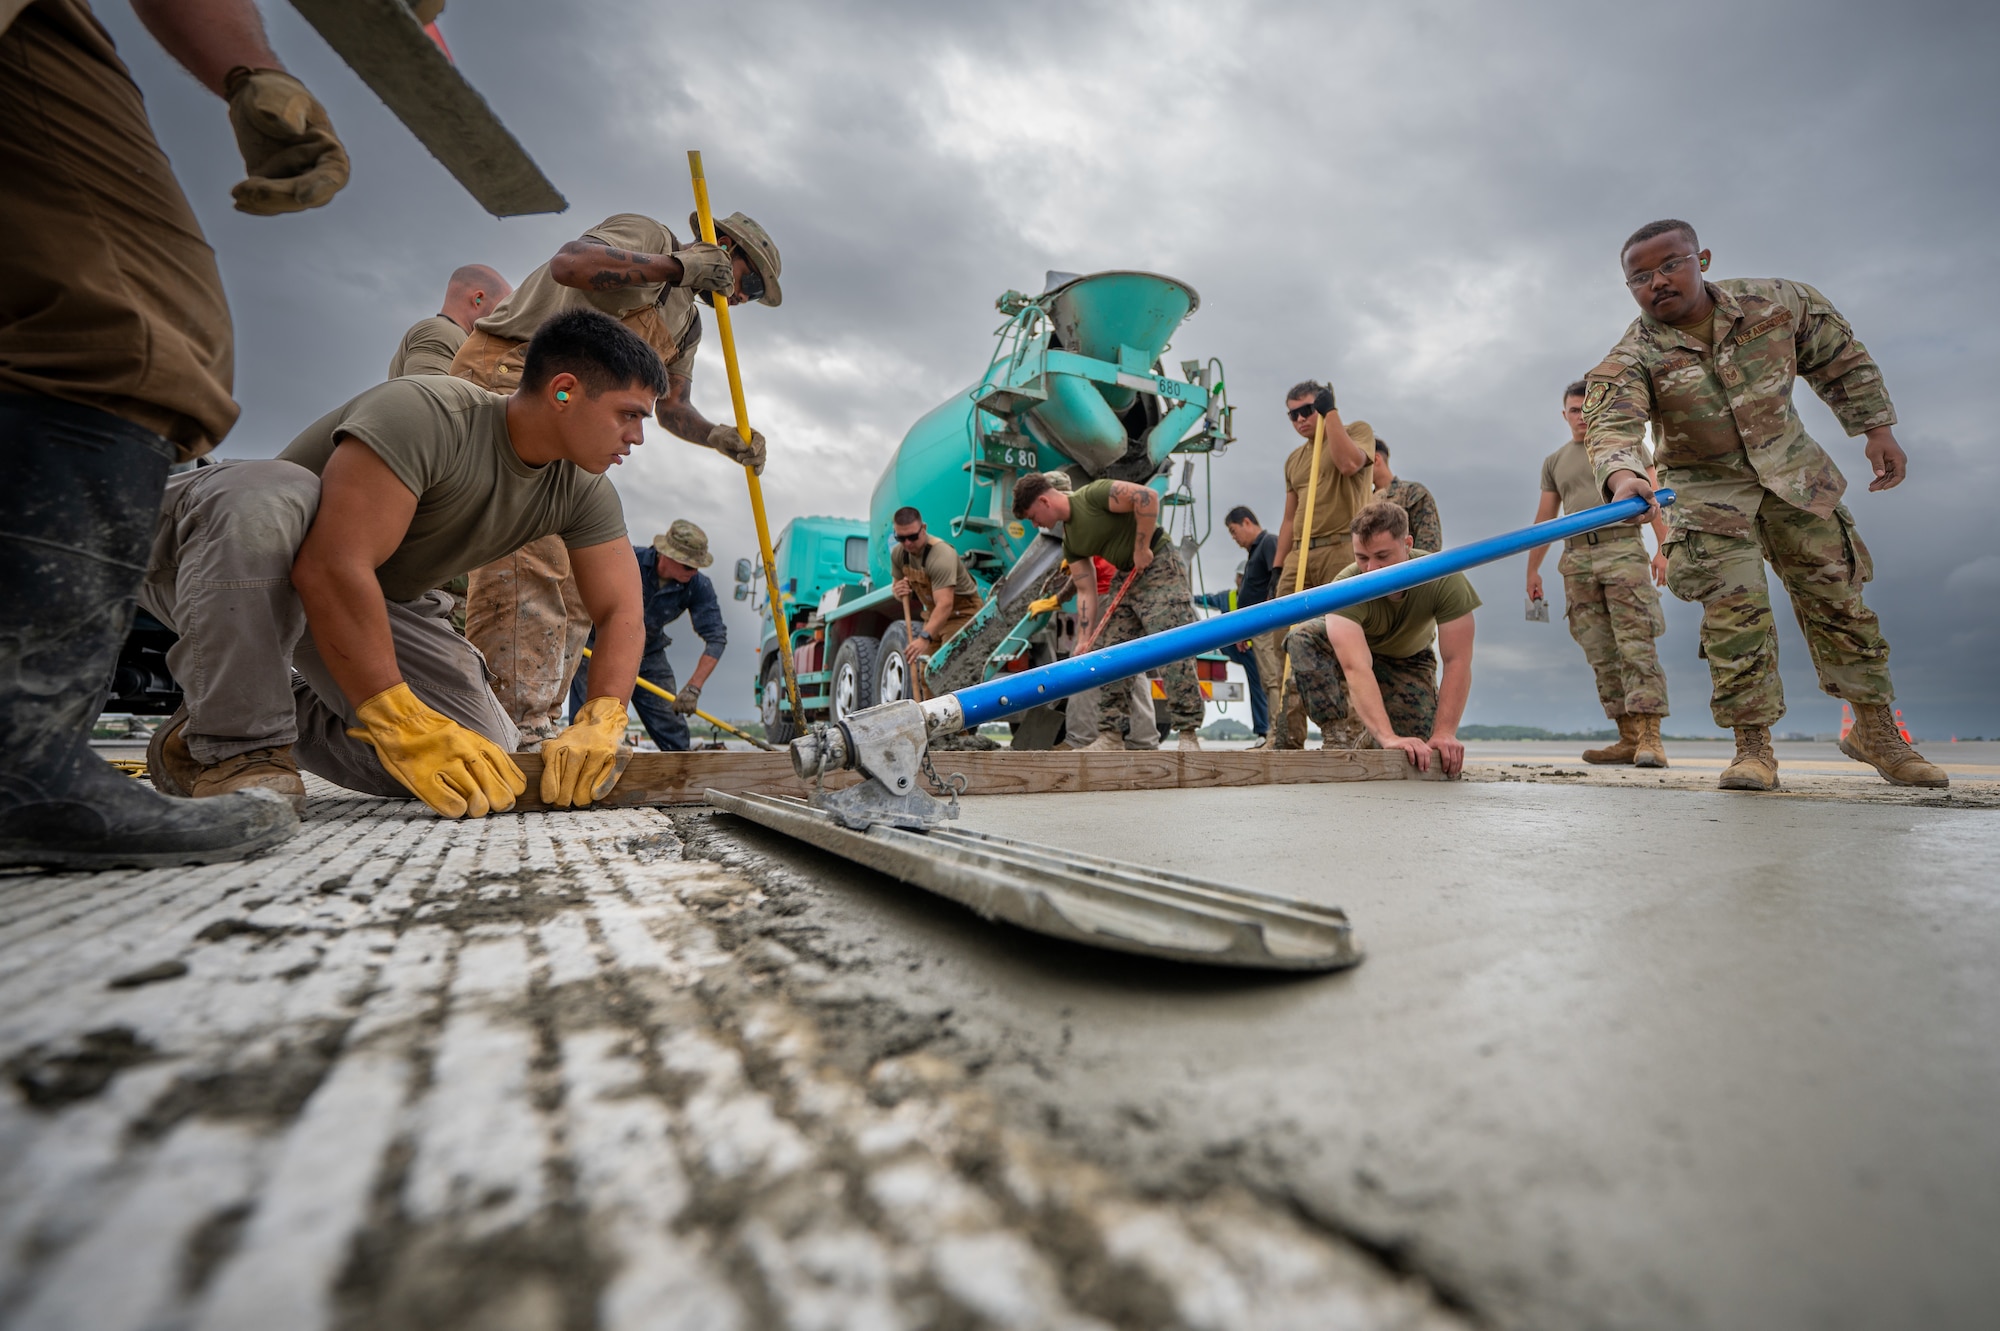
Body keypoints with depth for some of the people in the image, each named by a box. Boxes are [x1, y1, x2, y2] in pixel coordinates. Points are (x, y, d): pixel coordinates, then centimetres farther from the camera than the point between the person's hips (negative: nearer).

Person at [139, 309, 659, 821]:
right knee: (270, 496, -39)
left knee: (483, 763, -13)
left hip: (380, 602, 5)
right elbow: (332, 568, -37)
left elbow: (622, 612, -14)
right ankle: (235, 744, -22)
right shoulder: (426, 413, -30)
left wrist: (600, 722, -31)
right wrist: (399, 721, -41)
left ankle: (288, 707, 10)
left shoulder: (581, 489, -9)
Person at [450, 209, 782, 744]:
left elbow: (672, 406, 16)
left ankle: (540, 726, 8)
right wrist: (678, 265, -24)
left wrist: (720, 436, -3)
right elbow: (569, 263, -24)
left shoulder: (687, 324, 21)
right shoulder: (648, 235, -4)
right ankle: (515, 725, -23)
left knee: (577, 577, 4)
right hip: (506, 369, -9)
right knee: (528, 554, -21)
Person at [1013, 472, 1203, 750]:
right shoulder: (1070, 541, 8)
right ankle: (1110, 736, 10)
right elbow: (1086, 592, 8)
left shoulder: (1092, 495, -14)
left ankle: (1188, 734, -8)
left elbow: (1148, 495, -25)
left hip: (1160, 568, -9)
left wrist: (1142, 547, -20)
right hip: (1127, 579, 9)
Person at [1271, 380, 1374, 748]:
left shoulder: (1358, 430, 9)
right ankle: (1290, 734, -2)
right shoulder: (1294, 460, 24)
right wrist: (1279, 566, 13)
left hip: (1342, 551, -5)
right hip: (1299, 556, 5)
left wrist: (1330, 412, -6)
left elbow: (1349, 463, -14)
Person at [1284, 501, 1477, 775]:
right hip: (1353, 647, -1)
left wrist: (1444, 734, -37)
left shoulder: (1444, 579, -31)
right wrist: (1388, 736, -57)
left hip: (1408, 658, 2)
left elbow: (1457, 662, -30)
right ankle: (1345, 736, -25)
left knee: (1419, 756, -17)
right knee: (1303, 638, -36)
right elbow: (1356, 667, -48)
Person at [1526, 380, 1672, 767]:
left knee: (1635, 644, -14)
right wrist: (1532, 569, 15)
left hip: (1622, 549, -3)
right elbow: (1544, 518, 21)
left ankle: (1650, 738, -19)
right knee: (1601, 654, -1)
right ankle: (1629, 738, 2)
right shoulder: (1553, 462, 22)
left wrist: (1663, 547, -9)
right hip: (1577, 558, 4)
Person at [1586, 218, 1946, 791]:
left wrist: (1877, 427, 3)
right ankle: (1754, 746, -1)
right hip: (1707, 487, -3)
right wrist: (1623, 474, -56)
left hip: (1792, 470, 3)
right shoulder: (1632, 357, -18)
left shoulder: (1779, 302, -7)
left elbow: (1839, 358, 7)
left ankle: (1876, 728, 24)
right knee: (1734, 610, -12)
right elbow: (1612, 423, -35)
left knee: (1836, 595, 8)